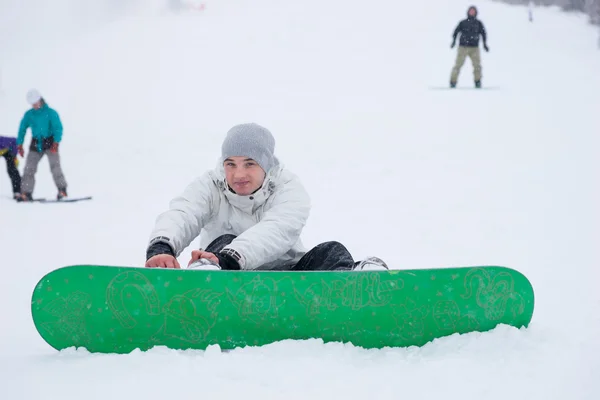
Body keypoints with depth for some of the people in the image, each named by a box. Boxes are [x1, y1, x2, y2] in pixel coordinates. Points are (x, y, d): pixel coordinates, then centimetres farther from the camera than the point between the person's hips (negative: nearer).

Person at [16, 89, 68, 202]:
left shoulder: (50, 113, -7)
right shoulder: (29, 114, 4)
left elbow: (58, 128, -13)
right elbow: (22, 129, 10)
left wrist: (56, 142, -24)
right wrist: (19, 145, 3)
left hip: (50, 142, -4)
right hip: (35, 144, 4)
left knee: (55, 166, -18)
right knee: (29, 168, -2)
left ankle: (62, 191, -15)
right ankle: (26, 193, 2)